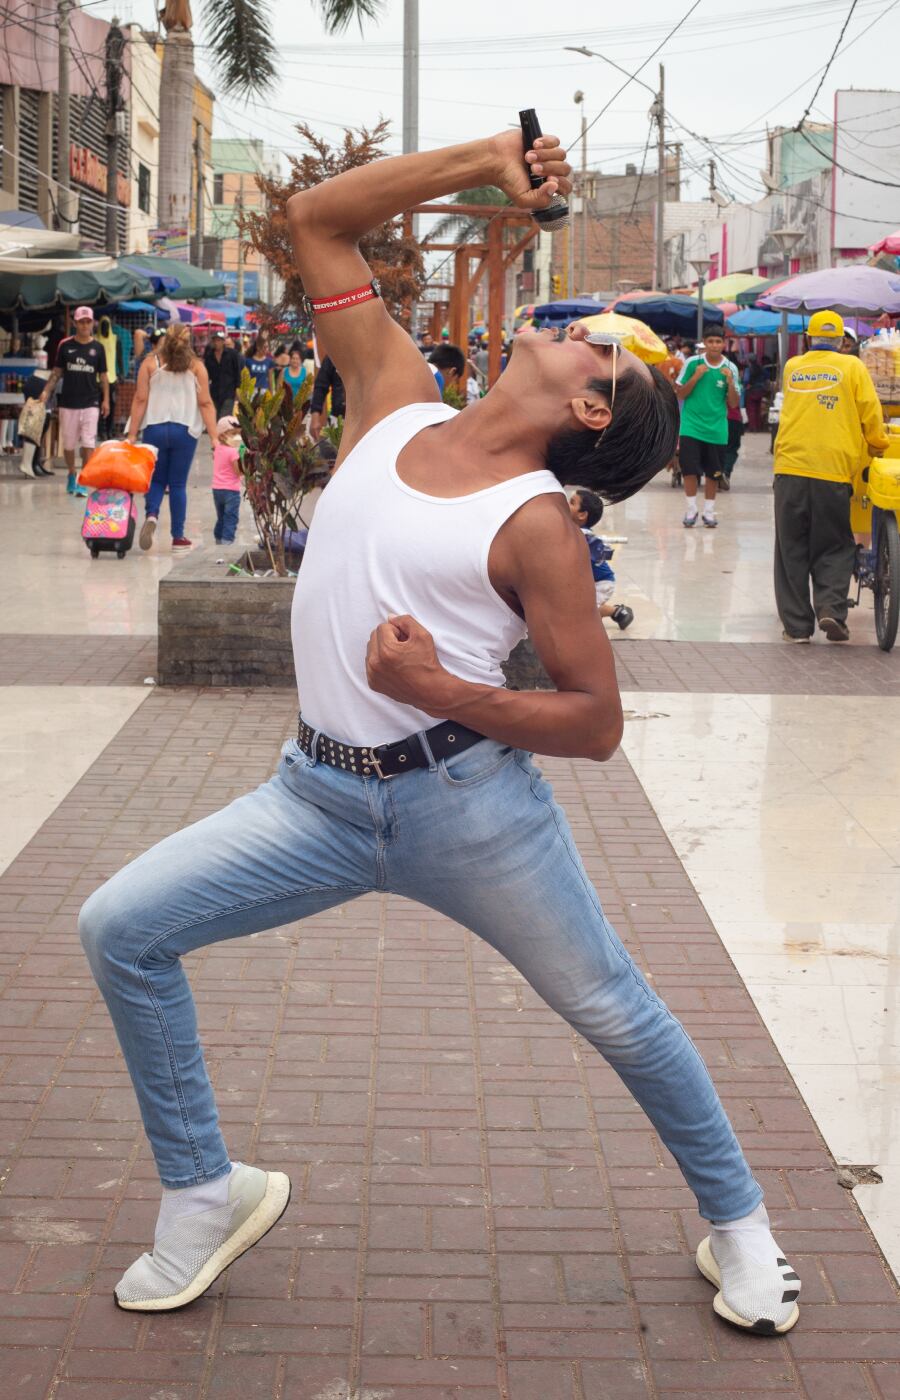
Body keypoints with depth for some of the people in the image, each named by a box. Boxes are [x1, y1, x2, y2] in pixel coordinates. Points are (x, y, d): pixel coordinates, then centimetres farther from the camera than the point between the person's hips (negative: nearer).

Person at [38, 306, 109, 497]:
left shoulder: (97, 348, 3)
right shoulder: (65, 345, 4)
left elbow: (103, 375, 7)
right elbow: (57, 372, 7)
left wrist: (106, 399, 0)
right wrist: (46, 391, -5)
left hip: (90, 403, -1)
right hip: (68, 402, 1)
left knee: (88, 443, -10)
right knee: (68, 443, 9)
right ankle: (71, 475, 30)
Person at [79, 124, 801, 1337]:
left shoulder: (535, 523, -10)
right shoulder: (395, 405, 5)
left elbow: (596, 724, -9)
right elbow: (318, 220, 9)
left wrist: (448, 692, -22)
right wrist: (487, 162, 5)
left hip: (469, 800, -5)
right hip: (321, 794, 5)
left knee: (617, 1016, 8)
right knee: (121, 929, -4)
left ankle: (737, 1224, 32)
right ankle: (207, 1192, 13)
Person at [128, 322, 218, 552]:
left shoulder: (150, 363, 2)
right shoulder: (196, 366, 2)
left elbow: (140, 400, -1)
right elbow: (205, 403, -1)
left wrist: (132, 434, 2)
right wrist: (214, 437, 1)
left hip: (155, 429, 0)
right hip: (185, 430, 0)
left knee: (156, 479, 14)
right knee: (178, 484, 8)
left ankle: (152, 515, -14)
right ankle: (178, 536, 10)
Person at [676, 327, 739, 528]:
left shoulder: (730, 368, 1)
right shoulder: (692, 363, -3)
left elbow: (734, 404, 2)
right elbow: (679, 394, 0)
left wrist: (730, 382, -14)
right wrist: (696, 377, -14)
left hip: (716, 429, 1)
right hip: (691, 426, -1)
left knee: (713, 473, 6)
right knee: (689, 469, -6)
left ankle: (709, 512, 18)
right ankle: (691, 510, 9)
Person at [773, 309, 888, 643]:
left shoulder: (791, 367, 13)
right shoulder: (852, 367, 3)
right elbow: (871, 416, 0)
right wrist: (879, 447, 17)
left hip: (790, 468, 2)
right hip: (834, 469, -2)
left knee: (792, 549, 8)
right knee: (834, 548, 9)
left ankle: (796, 624, 7)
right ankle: (831, 608, -10)